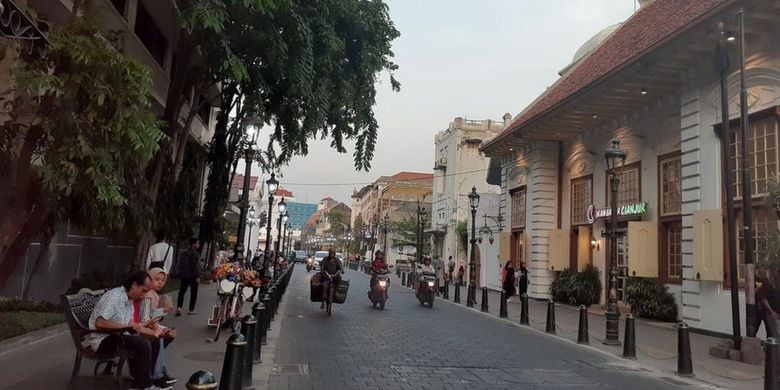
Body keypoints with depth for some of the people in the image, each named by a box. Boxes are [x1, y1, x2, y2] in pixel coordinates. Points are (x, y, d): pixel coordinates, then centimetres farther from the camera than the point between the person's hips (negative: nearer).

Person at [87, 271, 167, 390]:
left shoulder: (131, 299, 8)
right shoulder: (114, 296, -20)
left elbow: (133, 326, 10)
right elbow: (100, 323, -30)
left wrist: (152, 332, -4)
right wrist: (127, 326, -26)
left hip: (117, 336, 9)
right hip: (101, 340, -9)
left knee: (153, 340, -2)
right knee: (143, 343, -25)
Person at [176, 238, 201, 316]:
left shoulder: (183, 253, 11)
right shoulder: (195, 254, -14)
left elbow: (180, 265, 14)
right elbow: (195, 266, -19)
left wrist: (180, 275, 19)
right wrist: (197, 276, -15)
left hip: (183, 276, 6)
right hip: (192, 276, -6)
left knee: (182, 292, 11)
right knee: (193, 293, 6)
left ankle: (178, 307, -6)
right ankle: (191, 310, 10)